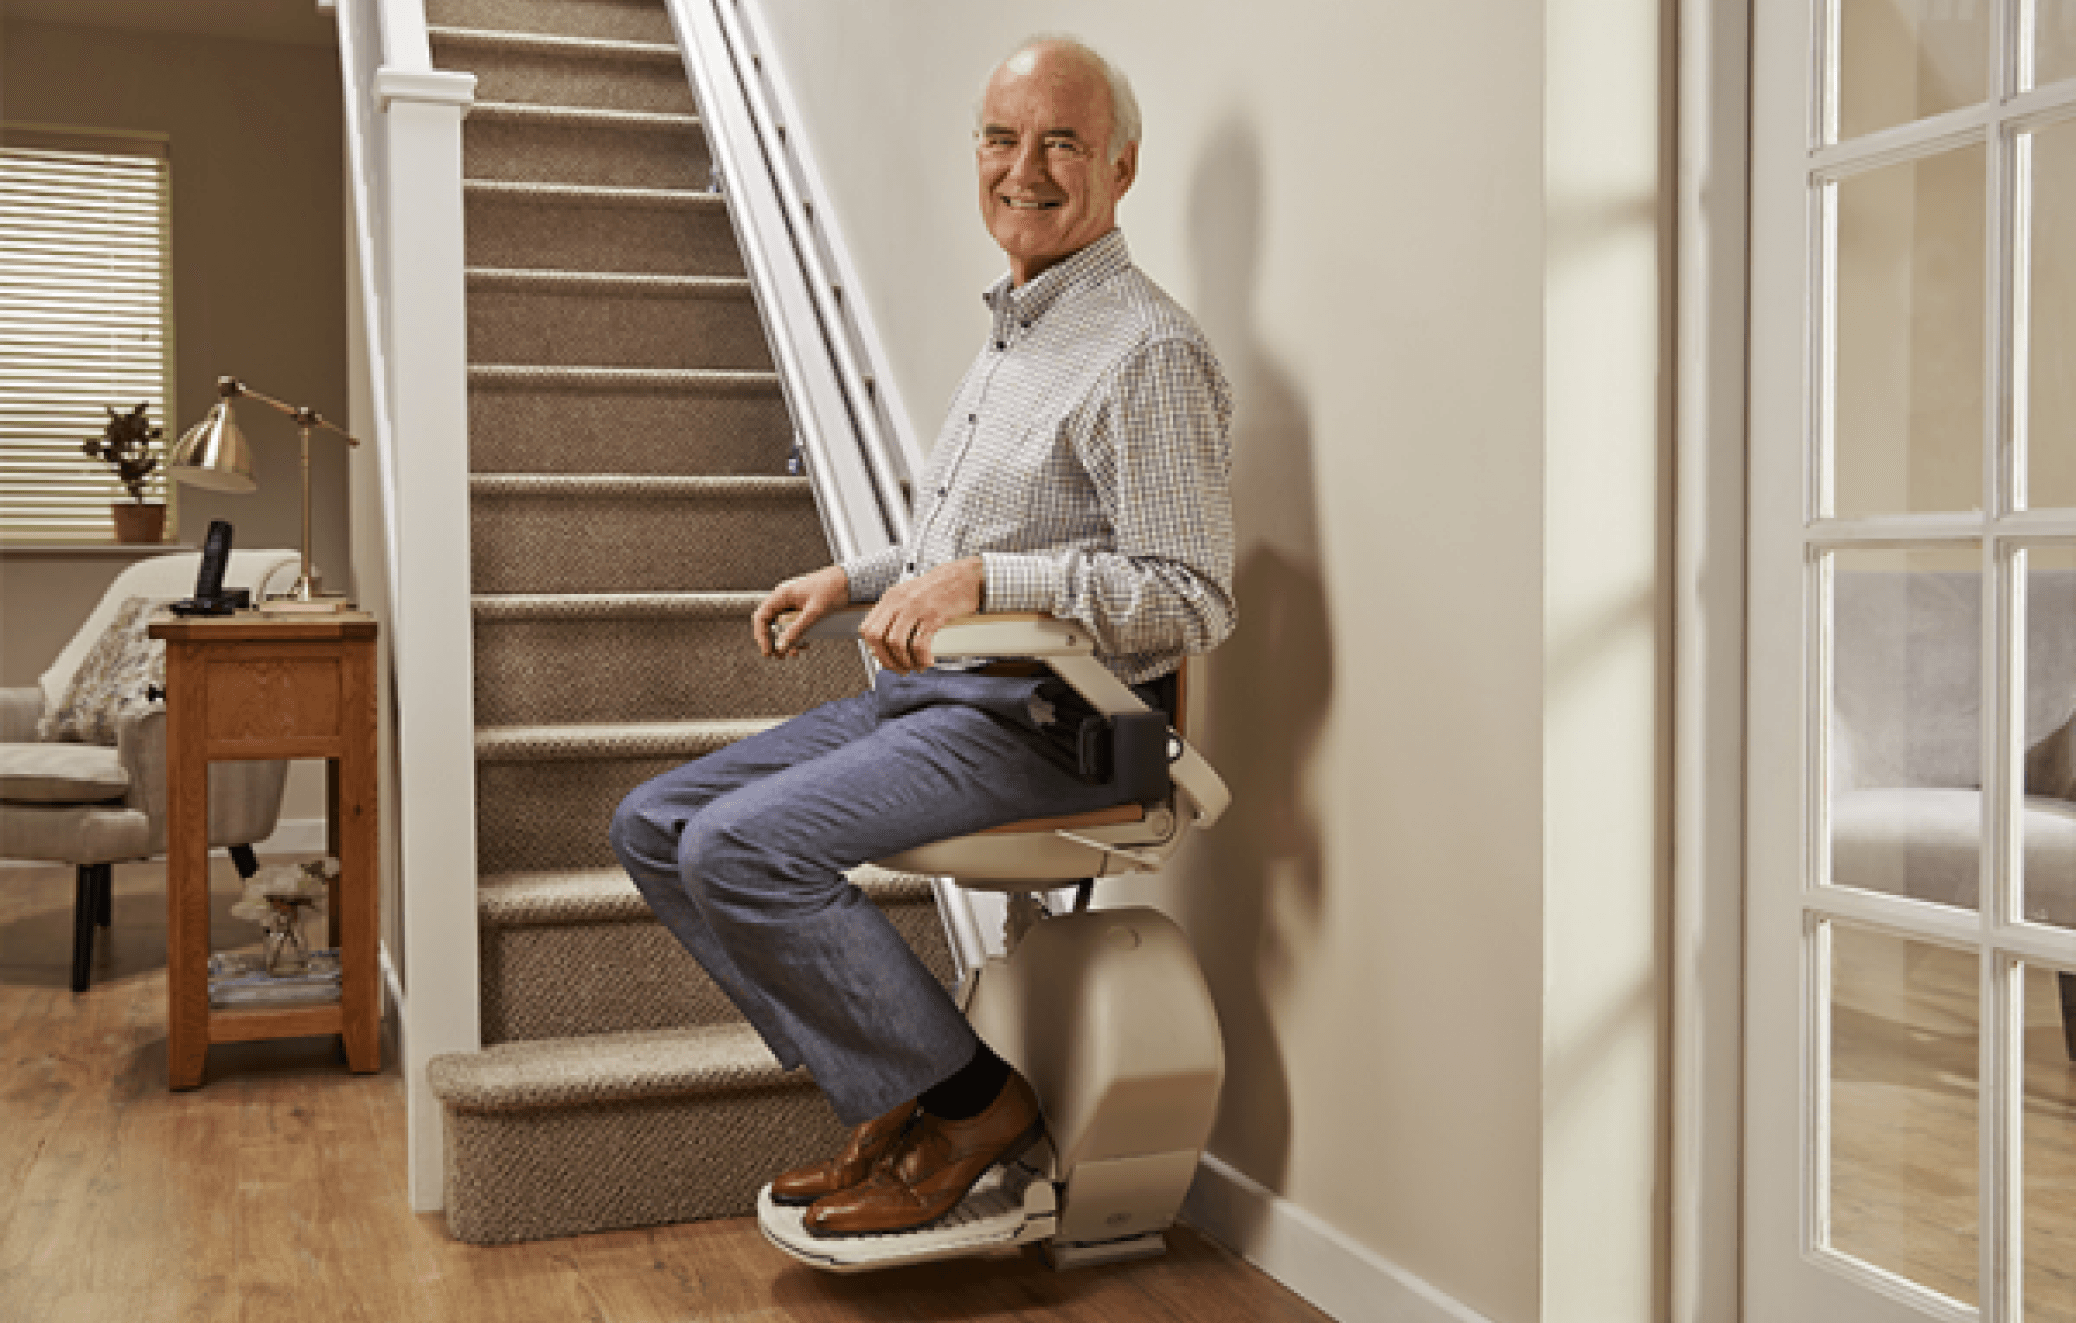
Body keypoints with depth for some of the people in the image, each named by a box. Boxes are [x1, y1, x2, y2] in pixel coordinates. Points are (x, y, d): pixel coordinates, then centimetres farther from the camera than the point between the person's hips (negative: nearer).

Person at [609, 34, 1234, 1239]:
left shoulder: (1152, 352, -13)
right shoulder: (1017, 332, 17)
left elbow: (1193, 600, -20)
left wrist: (982, 579, -26)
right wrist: (855, 579, 19)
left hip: (1040, 721, -10)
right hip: (927, 691, 10)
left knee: (742, 846, -24)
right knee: (656, 826, 4)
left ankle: (976, 1104, -6)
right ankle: (894, 1100, 5)